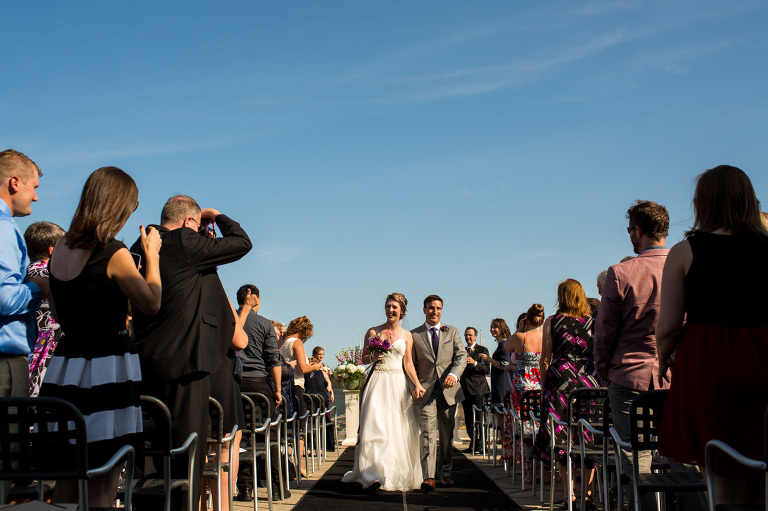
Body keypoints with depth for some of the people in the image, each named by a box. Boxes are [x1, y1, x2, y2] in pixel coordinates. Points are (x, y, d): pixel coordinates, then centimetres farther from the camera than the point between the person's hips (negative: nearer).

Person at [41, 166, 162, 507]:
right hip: (107, 366, -7)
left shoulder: (60, 248, 7)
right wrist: (151, 254, 5)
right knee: (102, 485, 1)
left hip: (63, 363, 7)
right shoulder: (113, 253, -15)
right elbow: (151, 303, -6)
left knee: (67, 480, 14)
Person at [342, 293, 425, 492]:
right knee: (376, 426, -11)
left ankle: (398, 474, 12)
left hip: (398, 385, 2)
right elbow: (363, 358, 10)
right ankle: (374, 474, -14)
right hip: (378, 383, -1)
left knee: (399, 430, 1)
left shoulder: (406, 336, 9)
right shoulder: (373, 332, 7)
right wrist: (372, 358, -11)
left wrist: (417, 384, -7)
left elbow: (408, 363, 5)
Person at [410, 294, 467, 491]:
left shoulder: (452, 332, 12)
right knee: (427, 433, -11)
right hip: (425, 390, -2)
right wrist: (414, 386, -8)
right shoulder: (414, 335, 7)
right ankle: (428, 477, -14)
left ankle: (446, 473, 22)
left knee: (447, 434, 10)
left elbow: (461, 355, 2)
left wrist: (454, 374, -18)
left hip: (448, 389, 2)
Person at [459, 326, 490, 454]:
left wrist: (474, 363, -19)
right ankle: (473, 444, 13)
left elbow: (487, 369, -8)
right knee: (468, 419, 6)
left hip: (478, 388, -5)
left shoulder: (482, 350, 1)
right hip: (465, 389, 6)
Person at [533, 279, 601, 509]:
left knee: (561, 437, 1)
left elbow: (545, 359, 2)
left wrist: (543, 386, 9)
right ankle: (589, 491, 9)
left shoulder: (552, 322, 1)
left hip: (561, 381, -2)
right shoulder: (592, 322, 6)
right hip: (590, 382, 2)